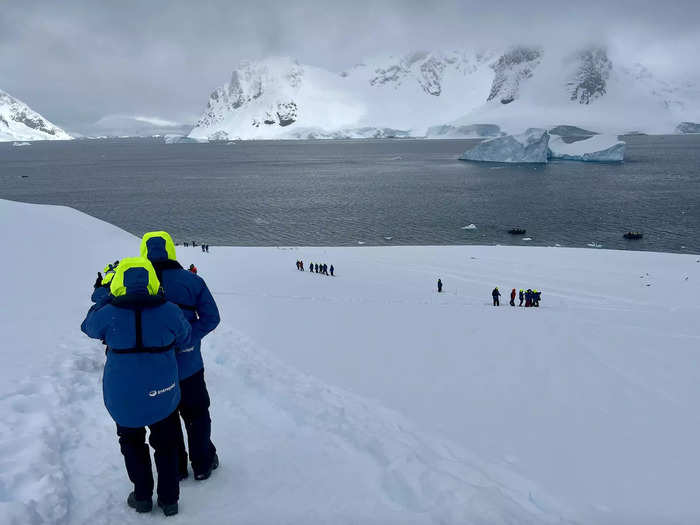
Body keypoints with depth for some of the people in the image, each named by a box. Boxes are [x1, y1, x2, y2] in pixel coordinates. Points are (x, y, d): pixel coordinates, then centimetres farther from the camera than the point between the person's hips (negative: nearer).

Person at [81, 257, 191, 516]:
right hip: (163, 394, 1)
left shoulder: (108, 313, -18)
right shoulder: (168, 311, -17)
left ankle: (142, 497, 35)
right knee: (165, 444, 20)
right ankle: (169, 499, 31)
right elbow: (184, 337, 1)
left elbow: (88, 326, 6)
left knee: (132, 444, 24)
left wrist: (106, 298, 12)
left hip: (123, 398, 0)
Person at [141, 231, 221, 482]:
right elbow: (211, 317, -12)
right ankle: (202, 465, 31)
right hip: (188, 364, 0)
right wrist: (184, 338, -11)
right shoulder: (192, 280, -8)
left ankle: (175, 468, 31)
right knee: (197, 415, 19)